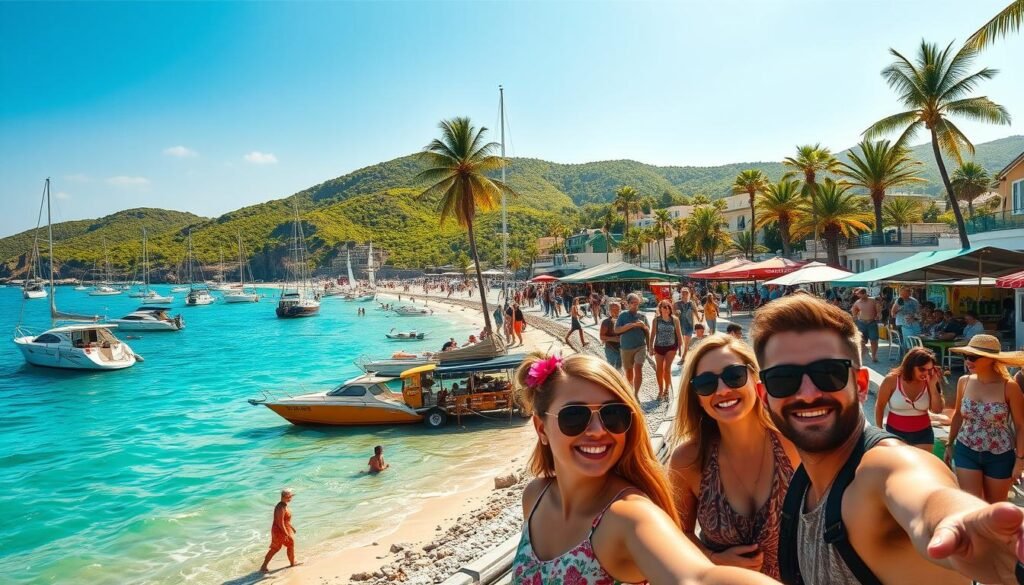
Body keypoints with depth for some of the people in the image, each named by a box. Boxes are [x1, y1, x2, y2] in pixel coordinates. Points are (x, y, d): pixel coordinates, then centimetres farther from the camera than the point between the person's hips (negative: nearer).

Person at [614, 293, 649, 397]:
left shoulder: (642, 315, 4)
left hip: (640, 346, 0)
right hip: (626, 348, 0)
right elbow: (617, 330, -12)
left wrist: (644, 326, -13)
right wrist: (632, 325, -19)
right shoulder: (623, 315, -1)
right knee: (628, 371, 13)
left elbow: (648, 332, 10)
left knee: (638, 368, -16)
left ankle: (636, 393, -10)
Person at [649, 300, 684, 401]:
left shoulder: (674, 319, -4)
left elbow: (679, 334, 3)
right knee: (659, 370, 6)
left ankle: (666, 390, 6)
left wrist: (680, 347, 2)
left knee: (667, 368, -10)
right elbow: (652, 334, 1)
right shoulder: (656, 319, -3)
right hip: (659, 347, 1)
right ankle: (660, 390, 22)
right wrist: (650, 347, -3)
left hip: (671, 347, -1)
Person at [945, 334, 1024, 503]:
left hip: (1000, 456, -2)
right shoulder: (964, 382, -5)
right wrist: (950, 444, 14)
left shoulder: (1009, 387, -15)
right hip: (966, 452, 2)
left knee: (995, 506, 14)